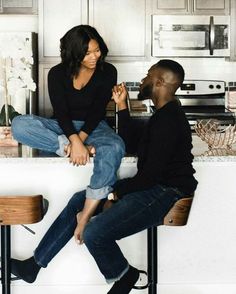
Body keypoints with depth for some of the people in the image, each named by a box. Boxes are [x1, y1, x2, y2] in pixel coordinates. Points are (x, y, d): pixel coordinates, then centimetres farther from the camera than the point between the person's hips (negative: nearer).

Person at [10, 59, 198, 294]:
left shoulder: (168, 121, -21)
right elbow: (133, 143, 20)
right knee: (79, 200, 11)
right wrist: (122, 106, 13)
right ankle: (34, 265, 17)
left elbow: (151, 175, -23)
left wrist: (116, 192, -10)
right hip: (154, 185, 11)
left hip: (165, 192, -11)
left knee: (94, 234, -25)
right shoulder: (164, 115, 14)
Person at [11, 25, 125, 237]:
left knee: (115, 147, -39)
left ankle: (87, 214, -39)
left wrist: (79, 139, -25)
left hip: (93, 127, -1)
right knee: (19, 125, -27)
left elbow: (97, 112, -11)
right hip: (63, 128, 1)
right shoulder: (58, 74, -6)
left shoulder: (107, 72, -7)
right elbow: (61, 112, -14)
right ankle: (78, 148, -31)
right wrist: (75, 142, -31)